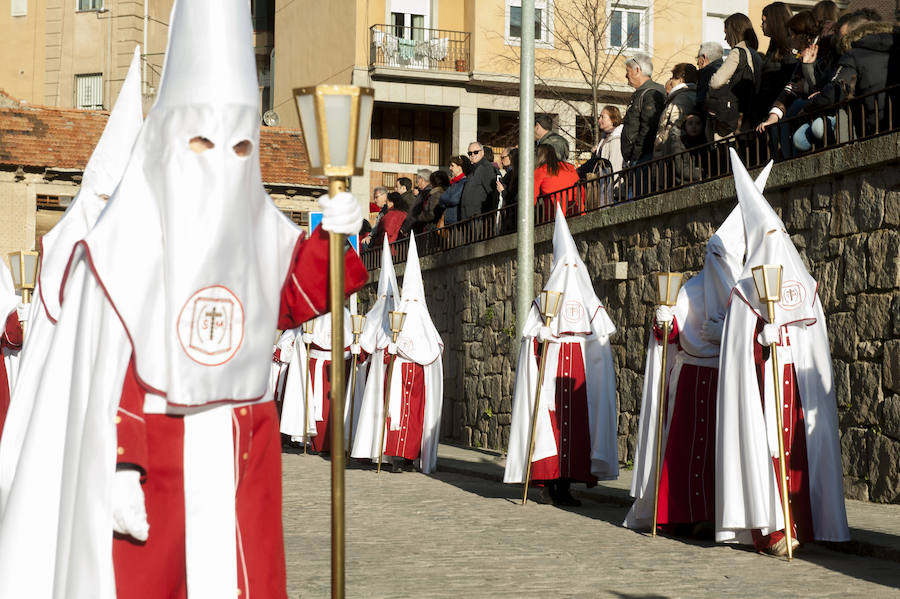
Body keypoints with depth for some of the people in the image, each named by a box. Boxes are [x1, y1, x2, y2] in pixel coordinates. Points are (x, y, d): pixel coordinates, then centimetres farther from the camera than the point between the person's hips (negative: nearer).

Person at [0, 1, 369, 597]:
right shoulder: (125, 245, -12)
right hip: (151, 454, -4)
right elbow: (104, 371, -13)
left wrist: (330, 238, -1)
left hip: (244, 456, 4)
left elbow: (291, 302, 16)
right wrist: (118, 474, -18)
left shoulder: (260, 228, 2)